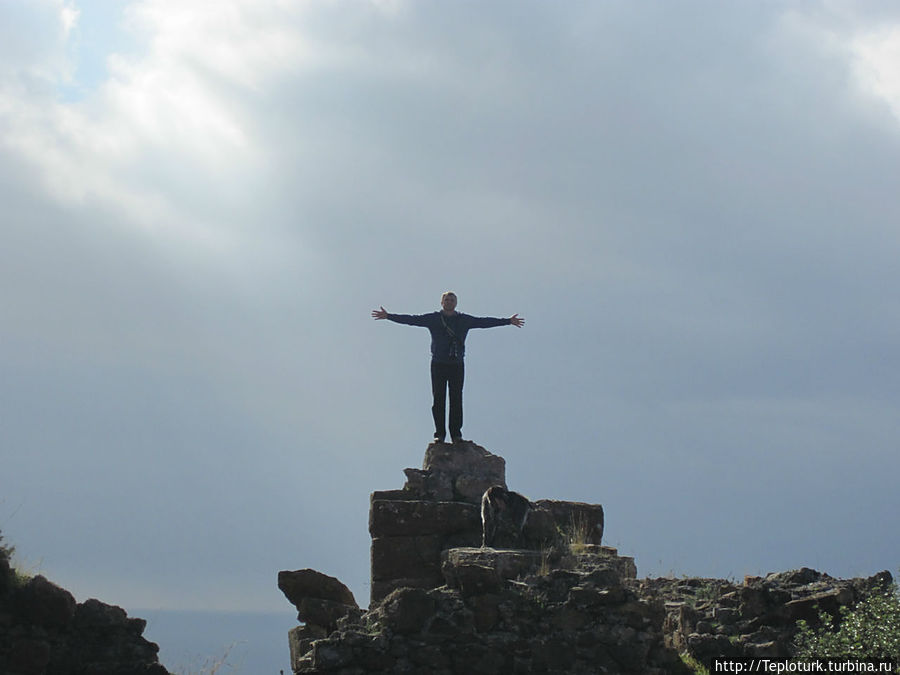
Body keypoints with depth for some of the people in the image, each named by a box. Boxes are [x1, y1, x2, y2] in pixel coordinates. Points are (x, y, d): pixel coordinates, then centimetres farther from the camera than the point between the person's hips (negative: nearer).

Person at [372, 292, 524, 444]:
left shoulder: (464, 320, 12)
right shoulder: (433, 319, 7)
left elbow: (484, 322, 14)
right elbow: (412, 319, 3)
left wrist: (508, 321, 13)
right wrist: (389, 316, -4)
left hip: (457, 364, 1)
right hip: (438, 365, -1)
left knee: (456, 400, -2)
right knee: (438, 399, -5)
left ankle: (456, 434, 1)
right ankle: (439, 434, -3)